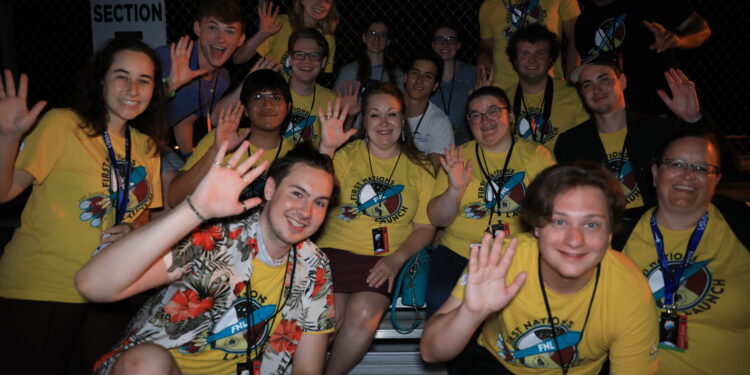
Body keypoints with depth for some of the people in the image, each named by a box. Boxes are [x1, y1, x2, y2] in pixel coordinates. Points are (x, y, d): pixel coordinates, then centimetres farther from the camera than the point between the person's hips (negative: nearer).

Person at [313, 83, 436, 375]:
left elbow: (425, 227, 7)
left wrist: (397, 258, -9)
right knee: (330, 316, -25)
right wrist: (326, 149, -22)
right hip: (336, 250, 0)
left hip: (387, 260, 1)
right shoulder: (346, 155, 8)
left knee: (363, 313, -25)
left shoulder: (419, 167, 10)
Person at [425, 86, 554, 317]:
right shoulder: (459, 157, 11)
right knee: (441, 300, -27)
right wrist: (455, 190, -14)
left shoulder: (536, 155, 11)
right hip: (460, 252, 0)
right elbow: (436, 219, 5)